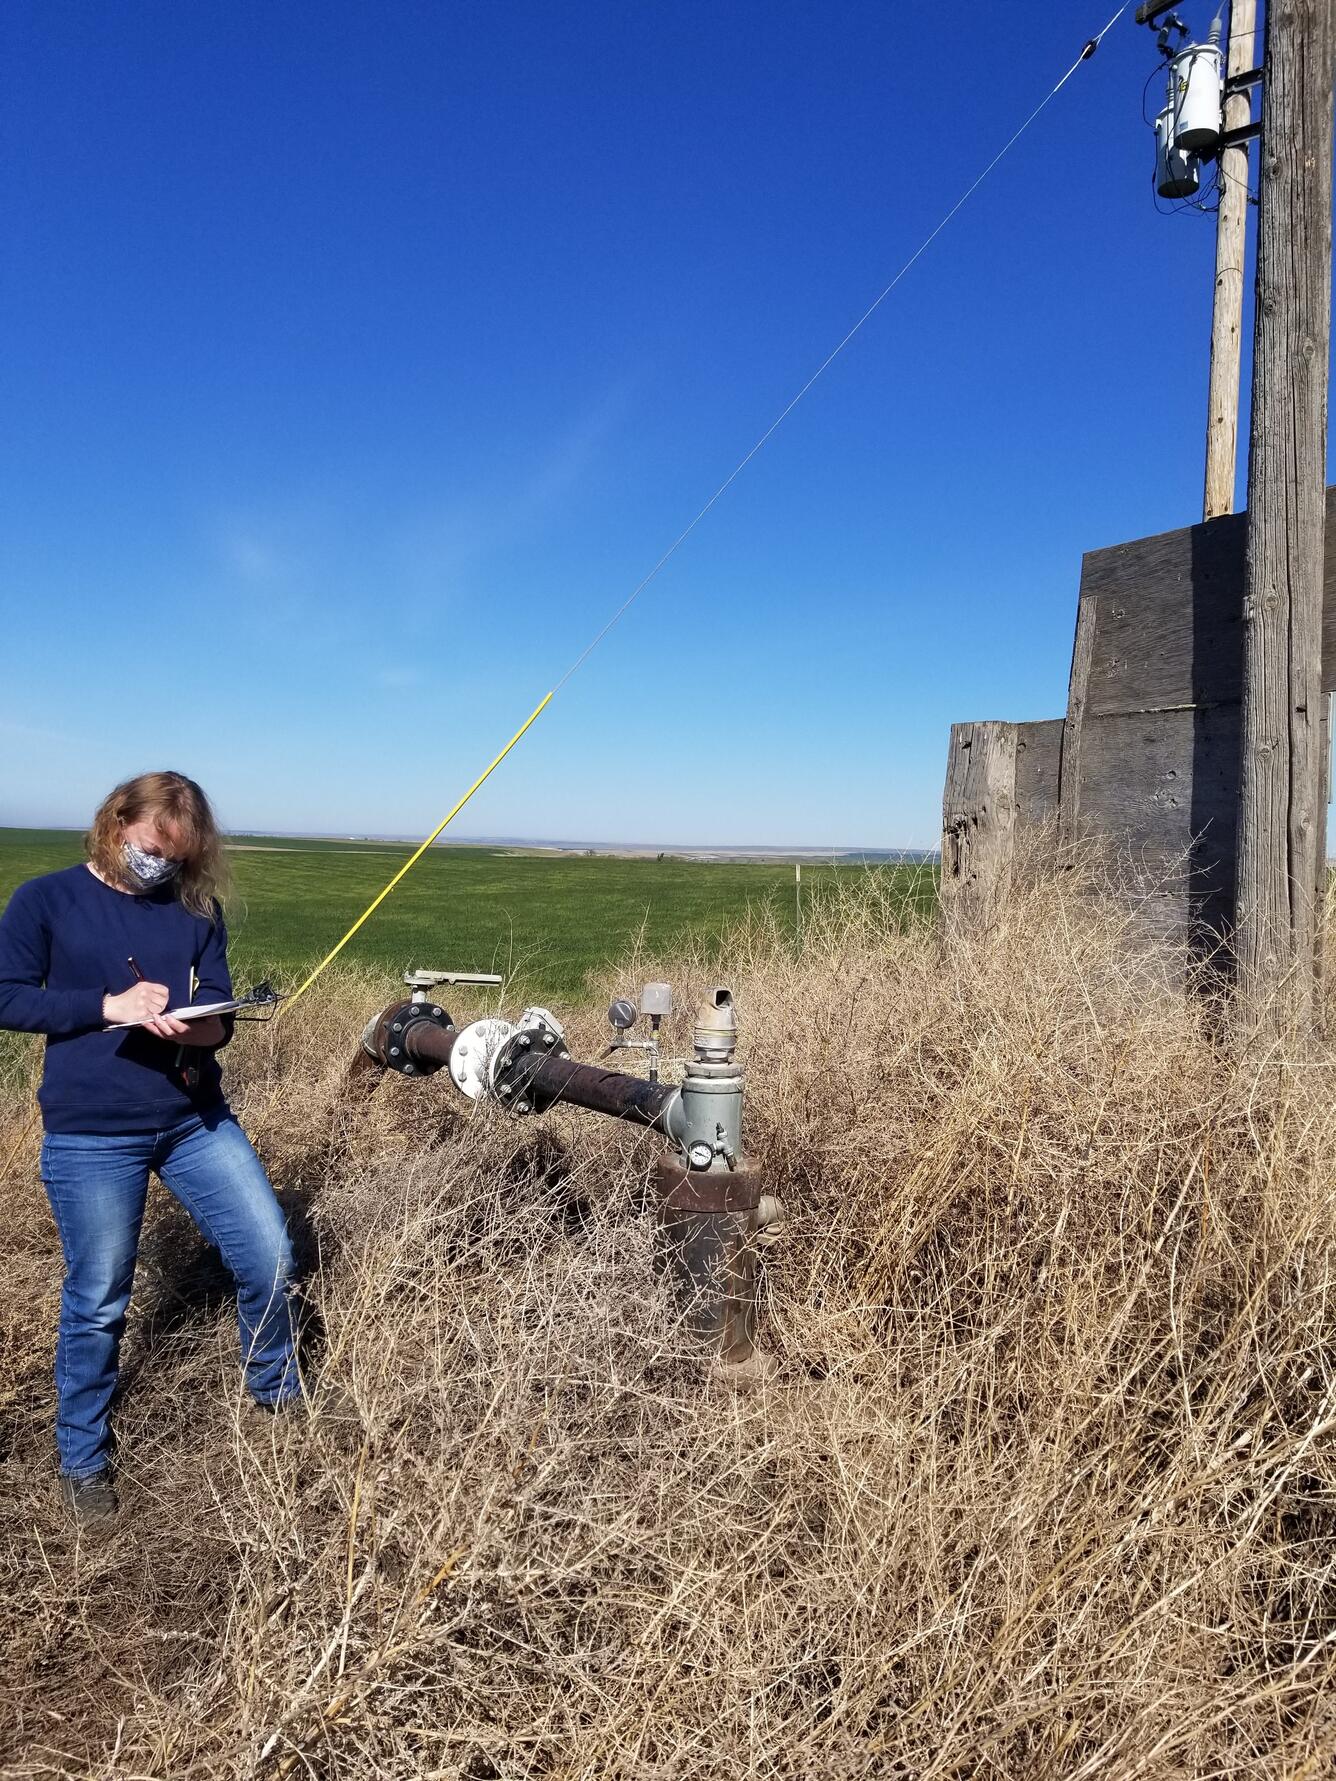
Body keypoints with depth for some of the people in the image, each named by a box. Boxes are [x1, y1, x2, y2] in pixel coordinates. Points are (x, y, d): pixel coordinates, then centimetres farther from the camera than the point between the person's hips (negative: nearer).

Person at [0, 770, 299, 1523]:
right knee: (98, 1303, 9)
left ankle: (279, 1397, 33)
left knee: (271, 1259, 5)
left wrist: (188, 1027, -23)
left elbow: (221, 1016, 0)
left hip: (199, 1119, 3)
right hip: (91, 1137, -3)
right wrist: (109, 1006, -19)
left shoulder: (197, 909, 4)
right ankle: (84, 1462, 33)